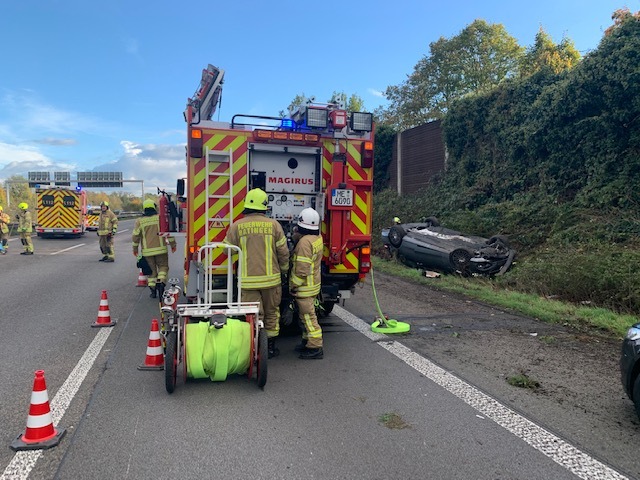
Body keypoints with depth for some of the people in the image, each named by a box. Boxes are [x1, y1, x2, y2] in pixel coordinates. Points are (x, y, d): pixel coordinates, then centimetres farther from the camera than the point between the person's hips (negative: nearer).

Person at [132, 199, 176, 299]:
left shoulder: (140, 221, 0)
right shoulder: (161, 218, -4)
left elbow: (135, 236, 2)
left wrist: (135, 248, 15)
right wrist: (173, 244, 8)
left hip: (147, 251, 2)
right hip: (160, 249, -1)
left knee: (151, 270, 11)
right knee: (163, 266, 12)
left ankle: (153, 290, 10)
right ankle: (161, 282, -13)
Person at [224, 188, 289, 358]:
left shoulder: (236, 226, -5)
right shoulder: (273, 225, -5)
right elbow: (283, 252, -1)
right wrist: (284, 270, 17)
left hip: (248, 280, -1)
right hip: (271, 279, 1)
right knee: (271, 313, 16)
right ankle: (270, 347, 27)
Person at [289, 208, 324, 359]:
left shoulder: (305, 241, -23)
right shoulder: (317, 237, 7)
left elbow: (302, 268, -24)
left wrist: (294, 285, -15)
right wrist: (297, 234, 2)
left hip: (305, 286, -10)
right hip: (314, 283, 10)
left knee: (308, 315, -3)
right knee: (306, 314, 20)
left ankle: (315, 347, 2)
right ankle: (308, 341, 31)